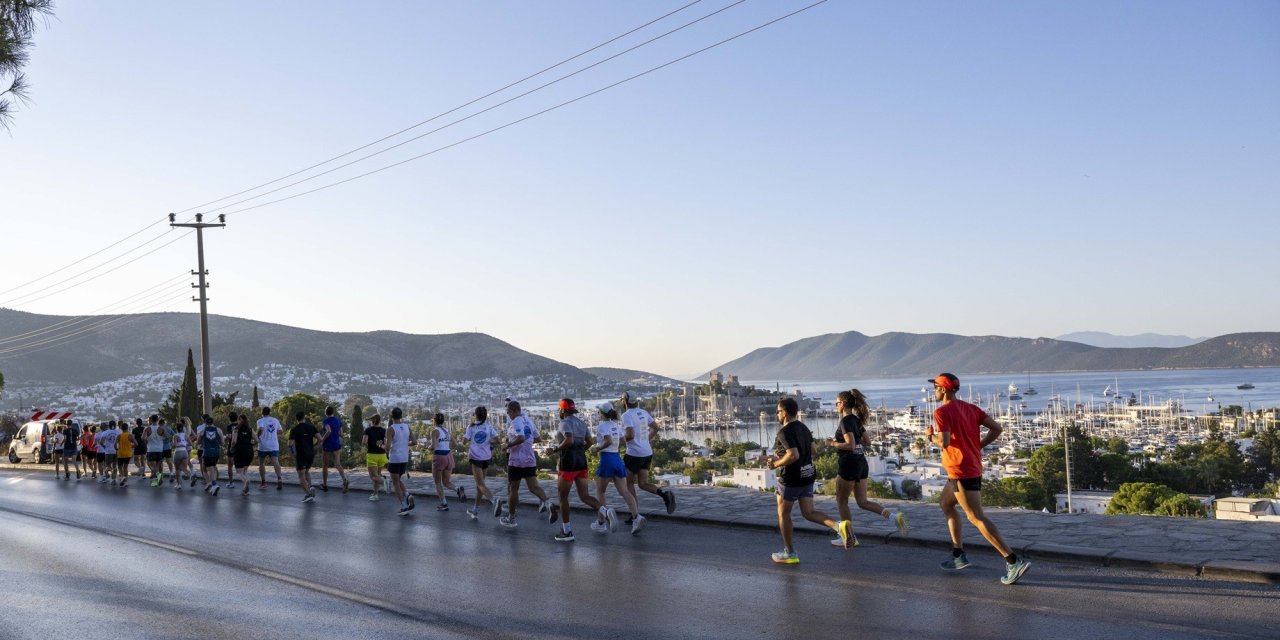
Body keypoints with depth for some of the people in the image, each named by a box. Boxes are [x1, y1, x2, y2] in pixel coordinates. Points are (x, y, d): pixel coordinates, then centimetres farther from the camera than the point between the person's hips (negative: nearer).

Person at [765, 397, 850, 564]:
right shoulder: (803, 428, 9)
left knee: (783, 514, 10)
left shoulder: (785, 432, -19)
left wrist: (776, 464, -14)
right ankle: (839, 526, -15)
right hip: (807, 475, 8)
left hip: (791, 479, -8)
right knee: (809, 513, 10)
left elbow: (794, 455, -30)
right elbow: (812, 450, 17)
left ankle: (789, 553, 18)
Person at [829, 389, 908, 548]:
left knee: (841, 501, 8)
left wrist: (835, 444, -9)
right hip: (861, 463, 9)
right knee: (862, 502, 10)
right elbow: (868, 442, 18)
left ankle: (850, 537, 13)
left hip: (848, 464, -8)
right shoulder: (856, 420, 13)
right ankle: (893, 515, -7)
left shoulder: (845, 421, -15)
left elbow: (850, 445, -24)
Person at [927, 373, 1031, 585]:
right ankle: (958, 555, 25)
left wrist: (931, 436, -4)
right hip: (973, 467, 9)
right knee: (945, 504, 24)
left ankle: (1014, 562, -15)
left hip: (960, 471, -9)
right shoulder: (970, 408, 11)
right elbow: (996, 428, 5)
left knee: (977, 518, -9)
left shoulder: (941, 412, -13)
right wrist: (978, 446, 12)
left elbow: (944, 442, -24)